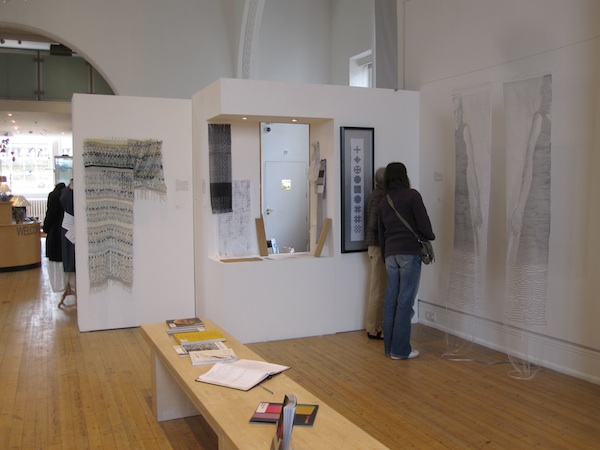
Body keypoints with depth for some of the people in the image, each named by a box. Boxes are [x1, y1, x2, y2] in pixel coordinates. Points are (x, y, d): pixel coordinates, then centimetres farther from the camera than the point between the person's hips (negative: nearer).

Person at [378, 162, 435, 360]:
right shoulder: (412, 195, -4)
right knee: (405, 300, -3)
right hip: (409, 252, -6)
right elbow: (423, 224, -8)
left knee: (391, 300, 8)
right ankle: (400, 349, -1)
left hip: (390, 254, 6)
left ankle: (389, 347, 14)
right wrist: (431, 237, 13)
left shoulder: (384, 201, 14)